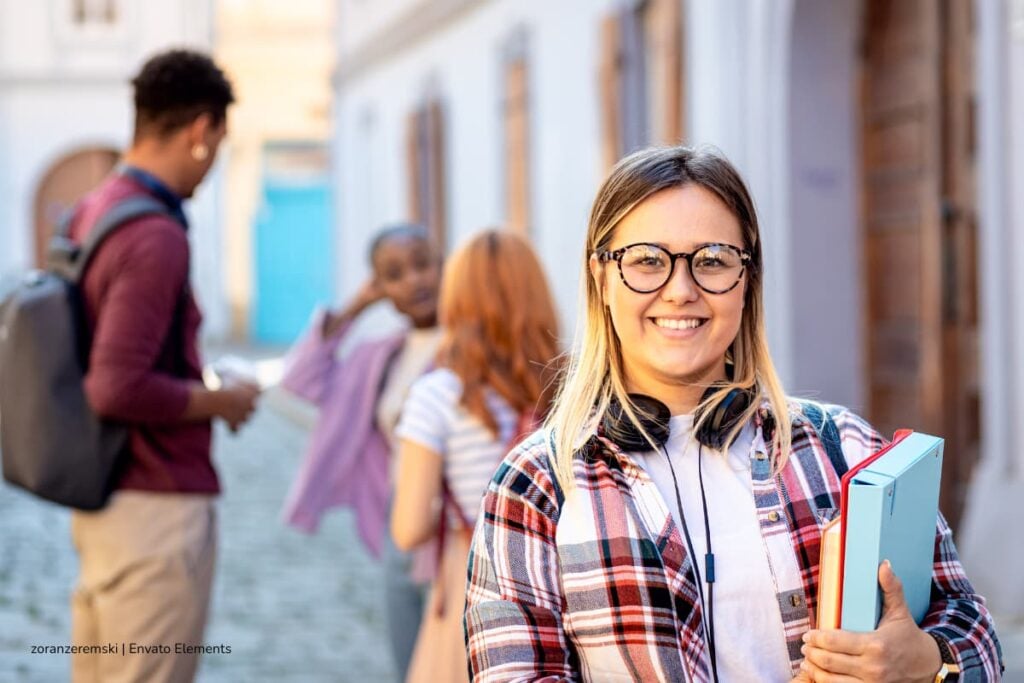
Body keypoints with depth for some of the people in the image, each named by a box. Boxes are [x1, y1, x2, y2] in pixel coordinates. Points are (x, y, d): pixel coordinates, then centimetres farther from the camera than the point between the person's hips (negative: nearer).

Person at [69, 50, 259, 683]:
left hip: (102, 500, 9)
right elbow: (118, 389, -26)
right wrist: (219, 402, -11)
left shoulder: (91, 213, 8)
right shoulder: (157, 238, -20)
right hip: (157, 508, -9)